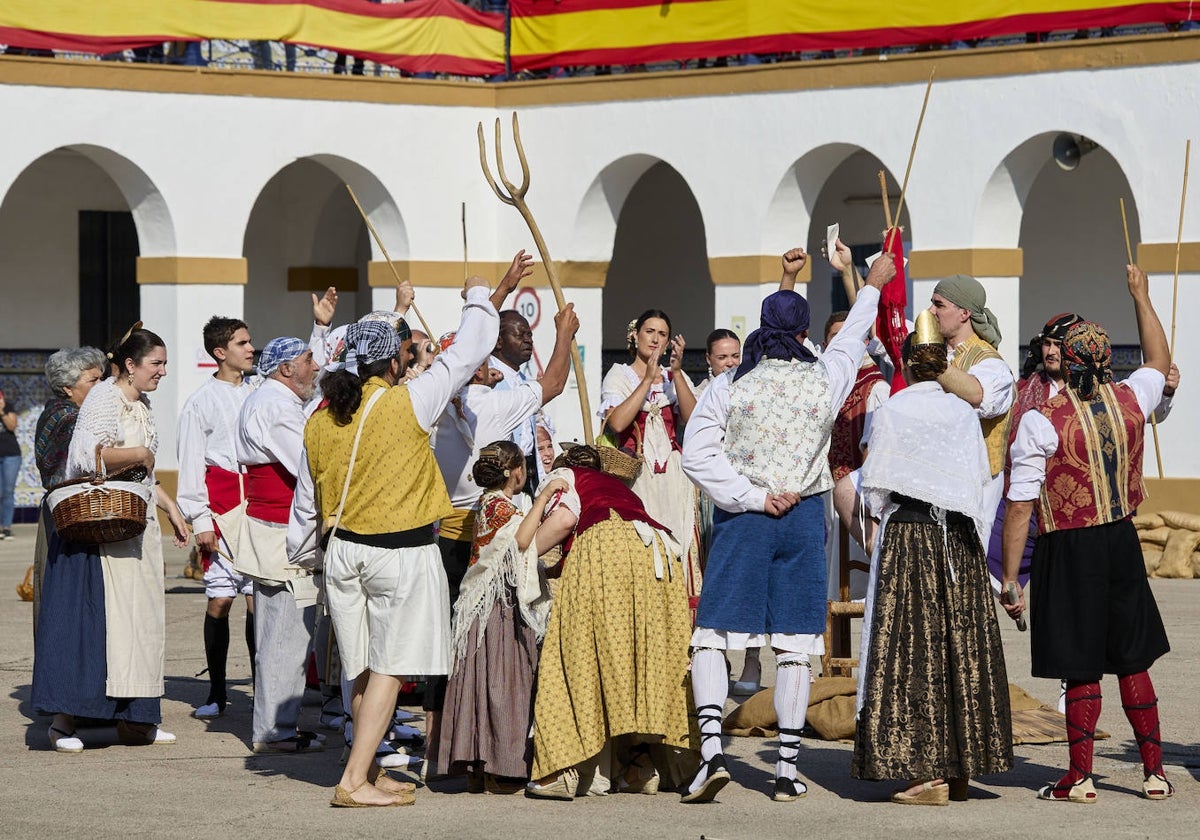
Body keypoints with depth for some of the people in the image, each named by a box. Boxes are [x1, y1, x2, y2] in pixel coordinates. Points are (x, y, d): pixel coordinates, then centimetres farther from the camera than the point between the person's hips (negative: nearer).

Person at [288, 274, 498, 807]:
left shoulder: (320, 422, 4)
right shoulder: (407, 403, -12)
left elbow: (306, 500, 13)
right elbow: (469, 351, -2)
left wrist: (302, 556, 28)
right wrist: (477, 299, 16)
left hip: (342, 549, 6)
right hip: (402, 553, -6)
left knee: (362, 671, 15)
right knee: (388, 670, -2)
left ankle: (370, 774, 24)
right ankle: (355, 781, -7)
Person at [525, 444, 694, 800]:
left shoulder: (562, 476, 25)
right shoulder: (618, 486, 42)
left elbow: (564, 517, 2)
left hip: (605, 545, -6)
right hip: (662, 552, 6)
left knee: (586, 654, -4)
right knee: (649, 658, 10)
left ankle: (581, 770, -11)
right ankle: (641, 766, 6)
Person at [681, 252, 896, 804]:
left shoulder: (728, 386, -4)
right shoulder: (824, 380, 1)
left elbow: (698, 455, -13)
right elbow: (850, 339, 22)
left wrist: (752, 498, -8)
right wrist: (873, 286, 38)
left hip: (742, 517, -2)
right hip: (804, 516, 2)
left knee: (711, 635, 2)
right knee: (795, 645, 5)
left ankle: (712, 751, -16)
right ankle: (787, 770, 8)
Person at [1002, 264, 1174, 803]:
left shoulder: (1041, 420, -14)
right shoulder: (1131, 400, 0)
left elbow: (1020, 504, -13)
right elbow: (1160, 361, 24)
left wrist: (1010, 578, -8)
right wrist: (1141, 297, 33)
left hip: (1068, 552, -4)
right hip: (1121, 542, 4)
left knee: (1082, 669, 1)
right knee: (1133, 661, 13)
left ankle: (1080, 778, 7)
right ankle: (1154, 771, 17)